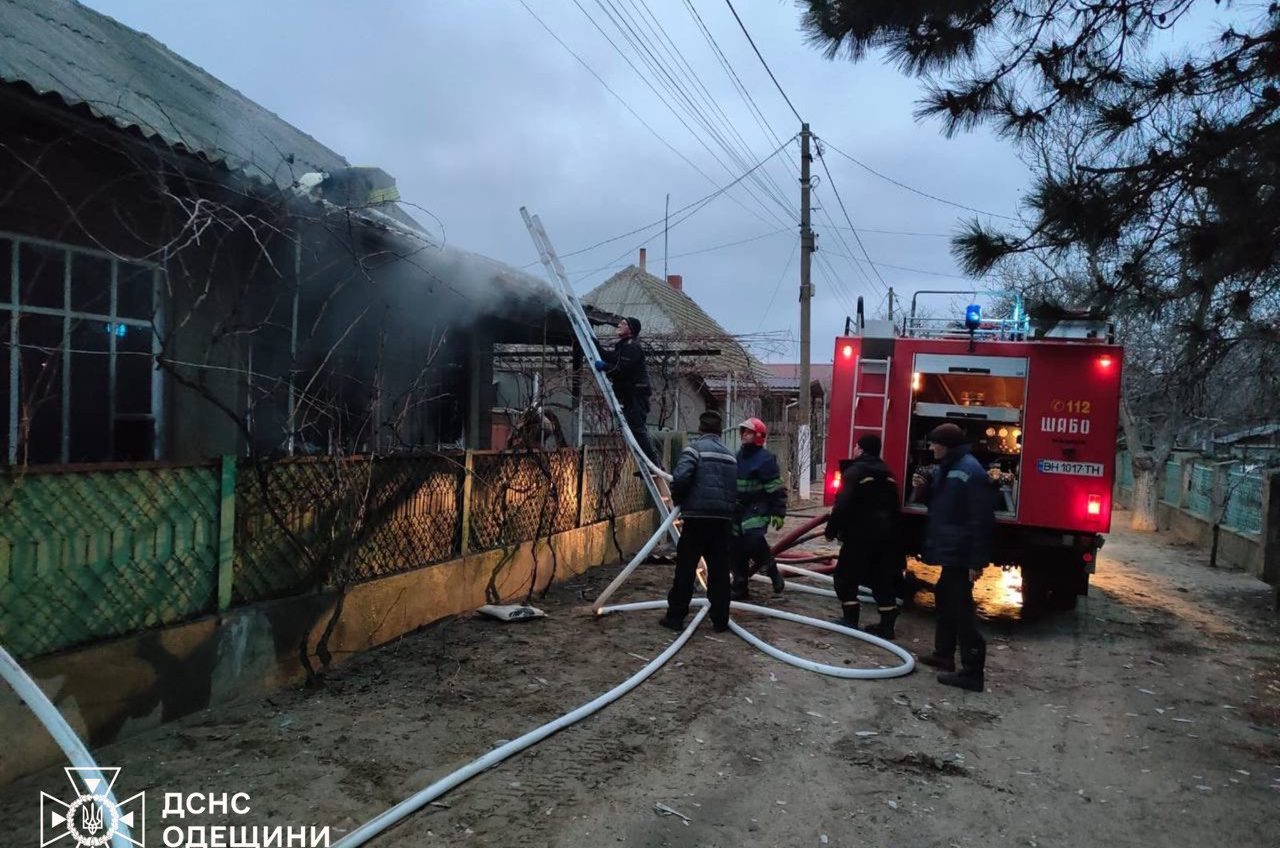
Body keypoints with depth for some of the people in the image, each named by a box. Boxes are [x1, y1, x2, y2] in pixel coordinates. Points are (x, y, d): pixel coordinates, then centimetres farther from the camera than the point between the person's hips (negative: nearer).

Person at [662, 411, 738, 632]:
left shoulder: (696, 447, -4)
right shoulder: (729, 455, 17)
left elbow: (681, 476, -17)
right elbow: (734, 488, 14)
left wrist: (676, 498, -1)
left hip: (698, 515, -5)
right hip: (723, 517, 5)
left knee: (686, 567, 2)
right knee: (719, 569, 8)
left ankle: (675, 616, 7)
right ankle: (720, 620, 12)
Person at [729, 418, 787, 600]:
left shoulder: (765, 458, -11)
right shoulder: (738, 457, 13)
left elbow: (776, 489, -13)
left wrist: (778, 513, -17)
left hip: (757, 509, -7)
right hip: (738, 509, 7)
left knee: (753, 539, -25)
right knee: (737, 548, 6)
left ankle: (772, 570, 1)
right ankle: (739, 587, 15)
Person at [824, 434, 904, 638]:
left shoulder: (854, 471, -10)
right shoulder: (887, 473, 13)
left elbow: (842, 505, -17)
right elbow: (894, 506, 18)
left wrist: (832, 530, -9)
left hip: (861, 534, -7)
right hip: (886, 534, 7)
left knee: (846, 576, 6)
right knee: (882, 579, 10)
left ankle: (850, 618, 5)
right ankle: (887, 624, 8)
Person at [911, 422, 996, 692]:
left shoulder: (970, 472, -19)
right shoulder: (944, 468, 13)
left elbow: (981, 520, -23)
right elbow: (936, 502, 25)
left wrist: (976, 561, -24)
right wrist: (923, 488, 3)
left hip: (960, 555, -10)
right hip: (946, 550, 10)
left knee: (961, 610, -7)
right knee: (945, 602, 20)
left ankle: (972, 671, -2)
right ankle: (943, 653, 33)